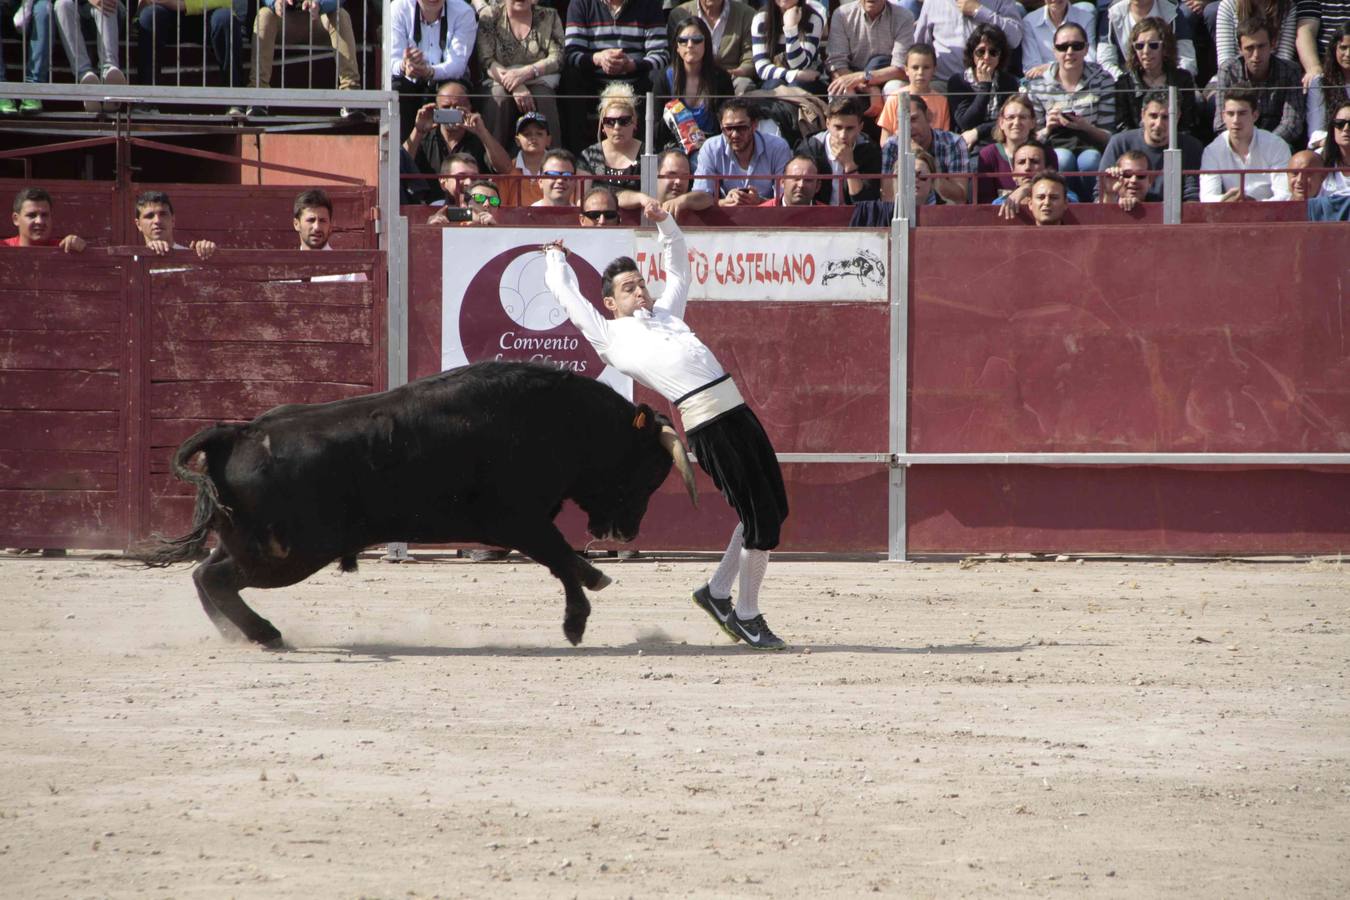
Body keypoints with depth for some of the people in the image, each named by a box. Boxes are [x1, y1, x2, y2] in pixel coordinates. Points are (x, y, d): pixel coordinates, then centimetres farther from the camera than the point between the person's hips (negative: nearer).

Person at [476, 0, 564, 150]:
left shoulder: (549, 17, 10)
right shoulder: (490, 16, 7)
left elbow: (557, 59, 0)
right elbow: (486, 61, -3)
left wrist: (526, 72, -19)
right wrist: (514, 86, -20)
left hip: (538, 80, 1)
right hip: (498, 81, -1)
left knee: (543, 97, -32)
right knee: (498, 97, -34)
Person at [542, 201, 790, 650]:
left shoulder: (665, 314, 26)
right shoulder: (610, 336, 10)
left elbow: (679, 268, 39)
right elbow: (567, 293, 17)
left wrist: (665, 223, 27)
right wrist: (556, 258, 35)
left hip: (736, 408, 7)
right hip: (707, 424, -7)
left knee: (772, 511, 7)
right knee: (760, 520, -9)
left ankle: (718, 591, 21)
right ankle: (747, 616, 3)